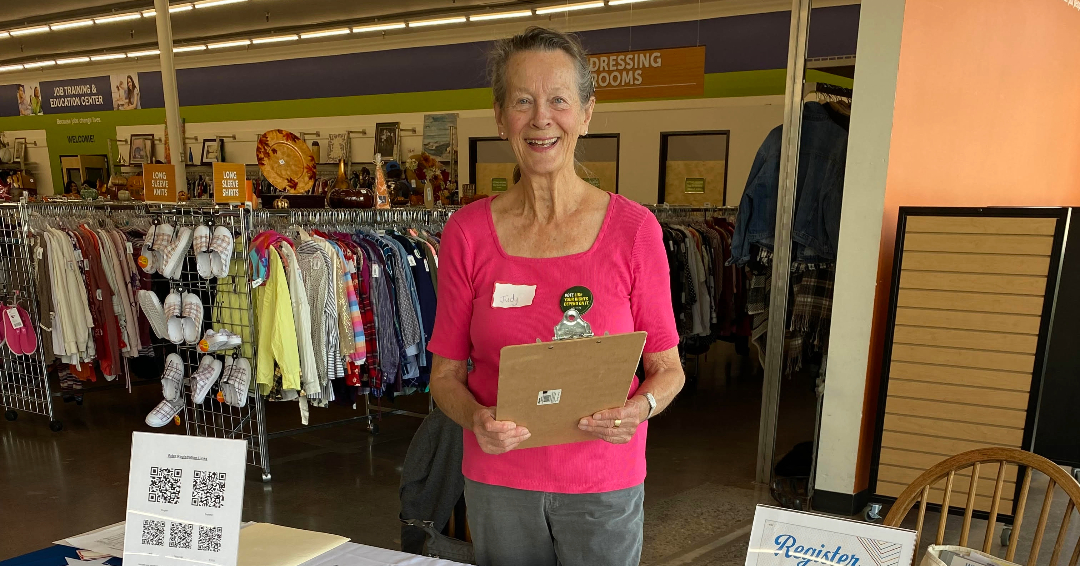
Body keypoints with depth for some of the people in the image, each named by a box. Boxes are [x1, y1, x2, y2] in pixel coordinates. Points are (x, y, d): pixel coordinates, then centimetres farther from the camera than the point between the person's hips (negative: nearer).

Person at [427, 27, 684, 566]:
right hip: (496, 479, 1)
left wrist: (640, 407, -22)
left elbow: (667, 366, -2)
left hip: (604, 480, 0)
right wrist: (475, 417, -20)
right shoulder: (467, 232, -7)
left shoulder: (634, 228, -9)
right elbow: (446, 371, -1)